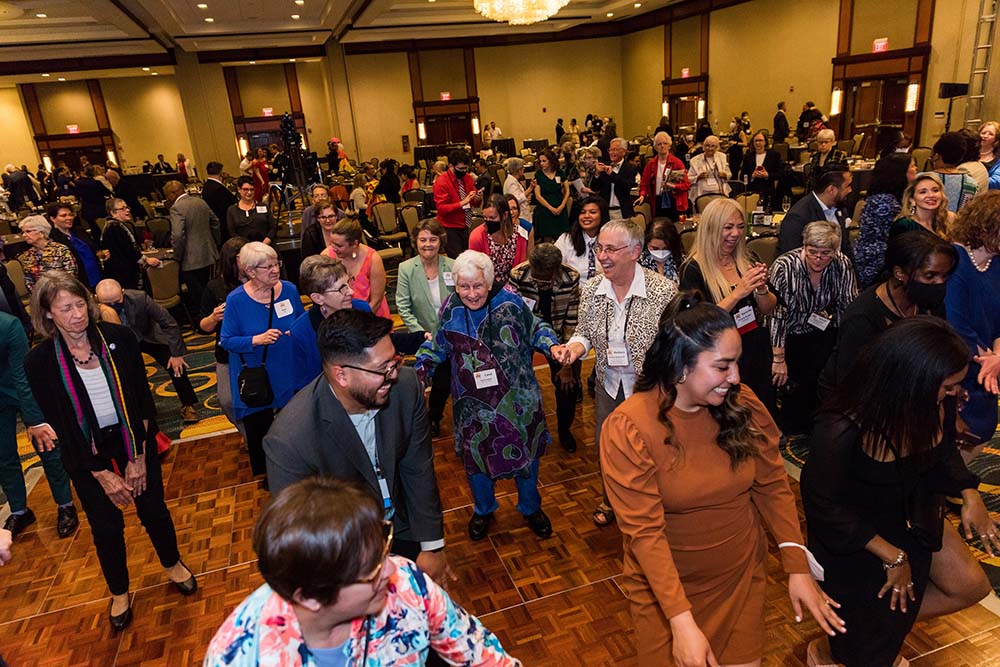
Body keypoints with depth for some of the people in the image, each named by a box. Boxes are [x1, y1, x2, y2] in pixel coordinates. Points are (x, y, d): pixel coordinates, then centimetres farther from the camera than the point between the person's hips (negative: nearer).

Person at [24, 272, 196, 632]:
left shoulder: (119, 338, -14)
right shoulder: (39, 362, -15)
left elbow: (143, 399, -9)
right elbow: (59, 424, -11)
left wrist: (138, 457, -11)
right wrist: (102, 474, -12)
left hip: (133, 439, 0)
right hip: (86, 453, 0)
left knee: (154, 510, 11)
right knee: (106, 526, 12)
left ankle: (173, 565, 41)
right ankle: (119, 592, 39)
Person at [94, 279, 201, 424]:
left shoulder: (140, 298, -33)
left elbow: (168, 323, -23)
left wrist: (176, 353, -20)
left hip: (149, 337, -1)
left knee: (176, 365, -15)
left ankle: (188, 405, 6)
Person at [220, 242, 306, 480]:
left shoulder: (289, 290, -8)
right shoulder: (236, 300, -15)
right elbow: (227, 341, -13)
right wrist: (257, 340, -28)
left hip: (289, 373, 2)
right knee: (258, 428, 14)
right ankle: (265, 472, 39)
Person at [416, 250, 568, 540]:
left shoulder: (509, 303, -13)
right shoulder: (450, 311, -5)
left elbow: (535, 329, 0)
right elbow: (438, 346, 10)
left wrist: (552, 346, -18)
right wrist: (421, 368, -4)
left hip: (516, 400, -1)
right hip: (473, 403, 2)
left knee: (526, 453, 15)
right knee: (476, 456, 15)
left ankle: (530, 507, 42)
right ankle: (483, 509, 43)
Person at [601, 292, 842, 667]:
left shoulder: (742, 403, -12)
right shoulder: (628, 429, -24)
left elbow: (772, 486, -3)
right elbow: (644, 531, -24)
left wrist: (797, 568, -10)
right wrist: (681, 621, -28)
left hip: (744, 578, 3)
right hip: (665, 584, -3)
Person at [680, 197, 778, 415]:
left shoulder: (748, 261, 4)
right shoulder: (693, 270, -12)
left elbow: (769, 310, 8)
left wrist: (761, 288, -13)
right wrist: (738, 293, -26)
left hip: (758, 355, 5)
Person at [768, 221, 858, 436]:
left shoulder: (842, 265, -9)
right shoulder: (784, 267, -20)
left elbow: (849, 308, -3)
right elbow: (776, 313, -21)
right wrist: (779, 359, -22)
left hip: (821, 331, 4)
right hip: (788, 336, -3)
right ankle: (794, 432, 6)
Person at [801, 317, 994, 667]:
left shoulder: (936, 404, -21)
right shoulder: (840, 431, -39)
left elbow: (944, 451, 4)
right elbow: (823, 506, -25)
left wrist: (969, 494, -11)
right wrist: (891, 555, -20)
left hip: (914, 513, 6)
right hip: (853, 531, -6)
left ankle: (890, 627, 27)